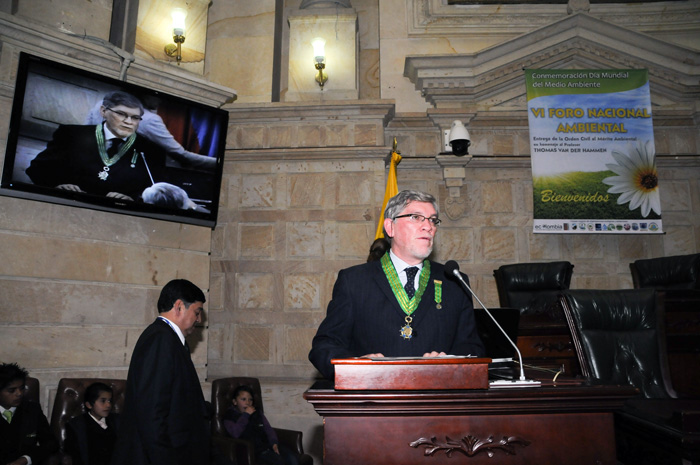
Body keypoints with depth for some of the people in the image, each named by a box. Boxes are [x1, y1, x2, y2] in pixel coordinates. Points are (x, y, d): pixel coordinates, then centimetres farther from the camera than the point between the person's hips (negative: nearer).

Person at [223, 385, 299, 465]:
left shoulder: (257, 414, 23)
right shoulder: (230, 417, 7)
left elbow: (268, 429, 15)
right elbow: (235, 433, -12)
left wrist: (274, 443, -4)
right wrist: (245, 415, -10)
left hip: (268, 444, 6)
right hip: (254, 449, -5)